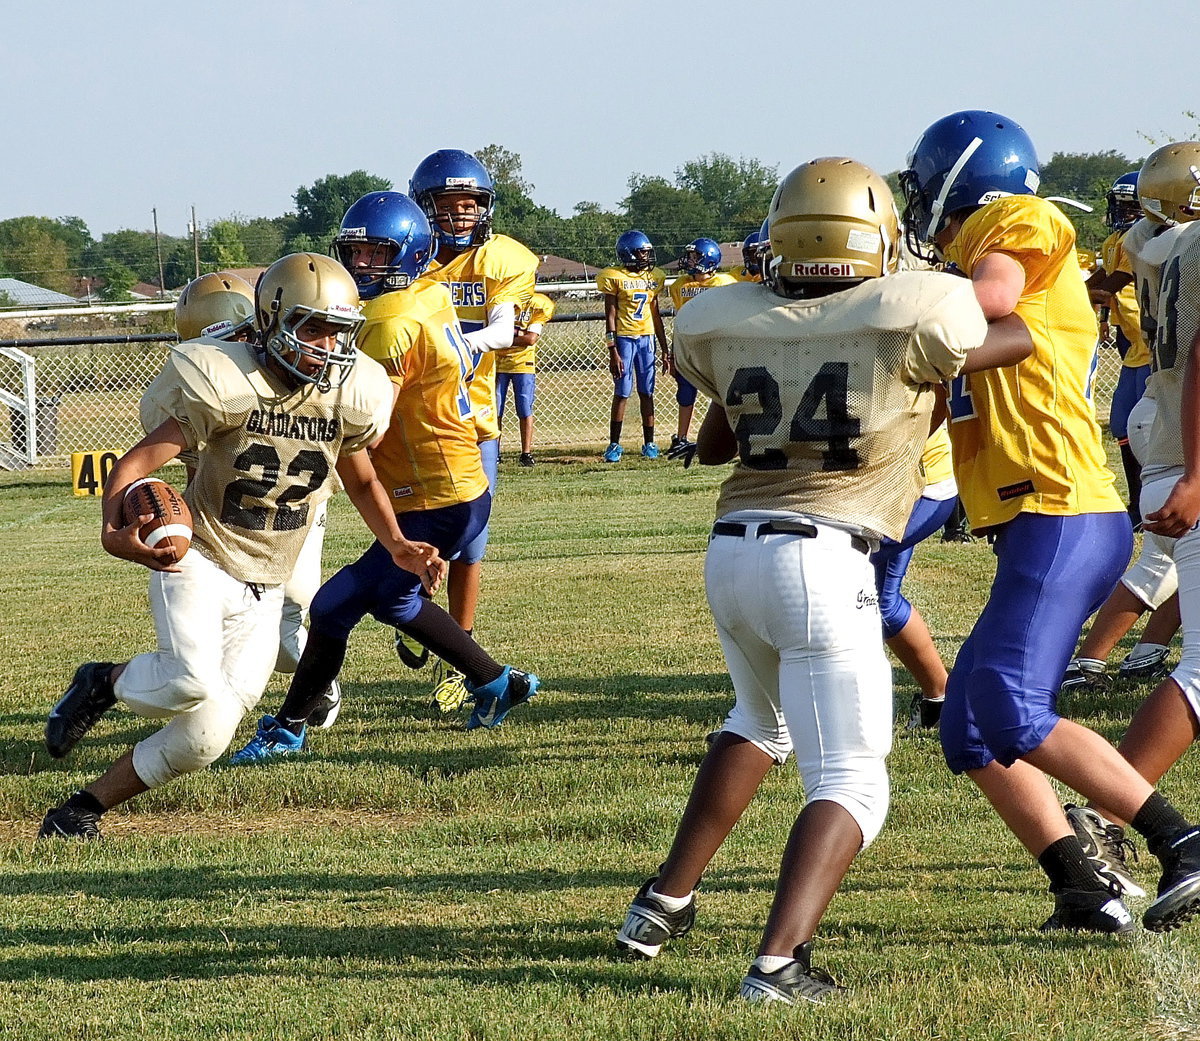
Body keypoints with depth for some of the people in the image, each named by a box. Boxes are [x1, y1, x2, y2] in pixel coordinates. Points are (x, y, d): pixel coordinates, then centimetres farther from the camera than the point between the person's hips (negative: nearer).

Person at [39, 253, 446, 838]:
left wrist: (396, 545, 5)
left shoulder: (344, 399, 0)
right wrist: (115, 531, -36)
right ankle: (108, 684, 0)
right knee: (192, 684, -33)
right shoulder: (230, 388, -16)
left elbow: (361, 482, 21)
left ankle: (86, 807, 16)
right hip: (198, 563, -5)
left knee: (204, 738, -2)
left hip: (262, 594, 5)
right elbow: (136, 462, -17)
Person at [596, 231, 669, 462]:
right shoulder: (615, 278, -6)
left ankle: (649, 443, 12)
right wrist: (613, 352, -13)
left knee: (646, 392, 6)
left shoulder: (654, 277, 10)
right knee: (622, 393, -3)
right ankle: (614, 445, 3)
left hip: (647, 339, 4)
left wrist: (665, 350, 14)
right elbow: (610, 316, -7)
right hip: (624, 338, -4)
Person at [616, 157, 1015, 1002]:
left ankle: (665, 904, 33)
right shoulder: (909, 319, -8)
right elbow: (1018, 339, 10)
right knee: (851, 784, 1)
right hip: (823, 561, -6)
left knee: (761, 720, 33)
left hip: (732, 553, 6)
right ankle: (779, 963, -17)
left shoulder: (727, 323, 6)